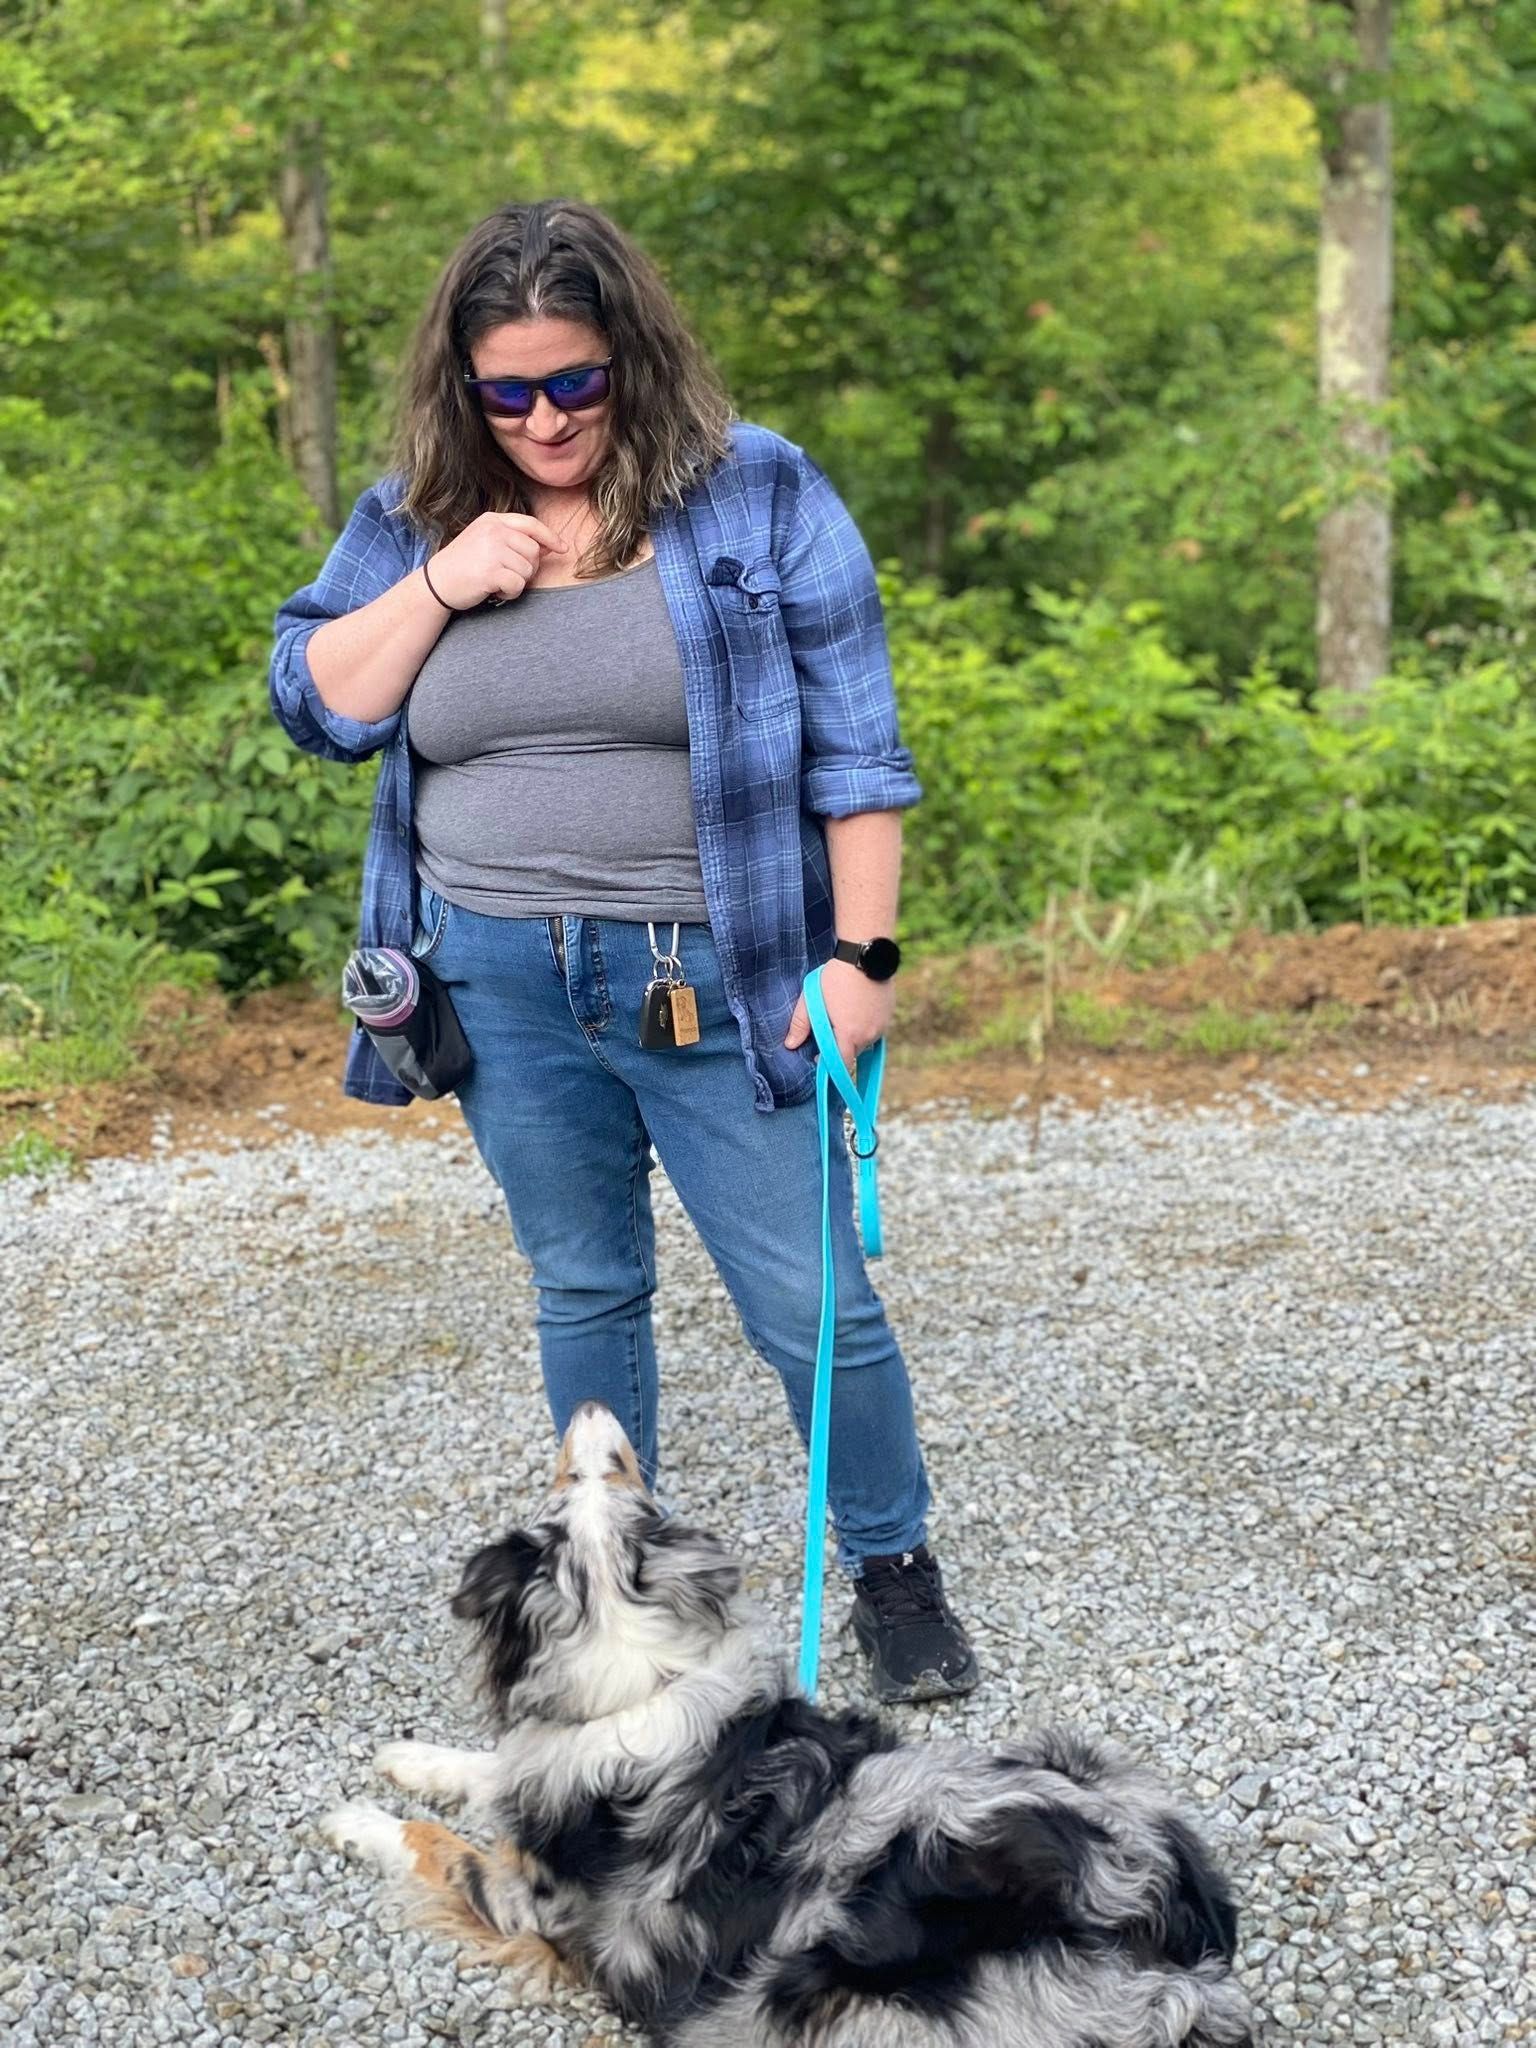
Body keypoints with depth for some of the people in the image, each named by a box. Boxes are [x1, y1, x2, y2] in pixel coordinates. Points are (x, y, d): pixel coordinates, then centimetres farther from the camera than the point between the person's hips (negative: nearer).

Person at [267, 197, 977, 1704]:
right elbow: (314, 707, 4)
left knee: (811, 1304, 0)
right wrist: (437, 586, -10)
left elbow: (852, 745, -4)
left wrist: (861, 951, -9)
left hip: (713, 980, -3)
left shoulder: (759, 495, -4)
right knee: (583, 1291, 15)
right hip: (503, 983, 3)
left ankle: (895, 1571, 21)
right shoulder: (416, 511, 6)